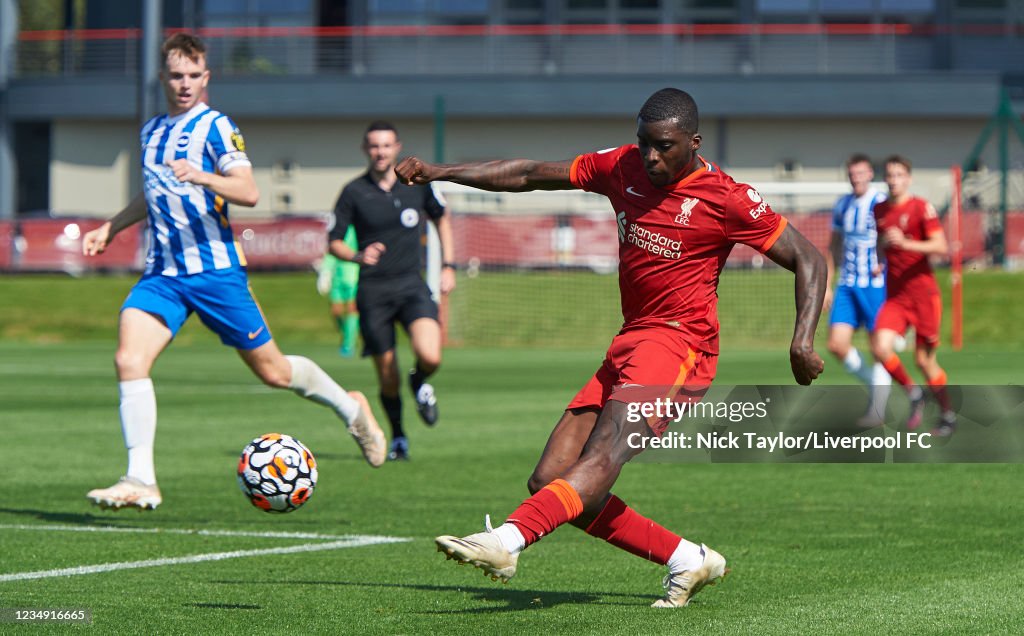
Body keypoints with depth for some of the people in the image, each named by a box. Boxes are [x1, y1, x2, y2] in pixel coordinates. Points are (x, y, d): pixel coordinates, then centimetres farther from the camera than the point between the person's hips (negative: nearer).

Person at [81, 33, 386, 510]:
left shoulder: (214, 127, -6)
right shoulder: (151, 130, 15)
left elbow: (249, 192, -18)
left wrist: (200, 177, -34)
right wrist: (110, 227, 28)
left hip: (214, 269, -5)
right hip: (161, 273, 5)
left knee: (272, 371, 4)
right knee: (129, 359, -17)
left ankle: (351, 409, 31)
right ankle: (141, 481, -17)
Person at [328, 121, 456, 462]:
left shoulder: (417, 183, 3)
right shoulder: (354, 192, -1)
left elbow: (441, 218, 21)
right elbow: (333, 242, 4)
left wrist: (448, 265, 13)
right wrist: (358, 256, -17)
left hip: (412, 285, 1)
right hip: (373, 290, 0)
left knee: (430, 357, -23)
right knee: (388, 379, 1)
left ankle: (420, 383, 14)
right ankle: (398, 437, 26)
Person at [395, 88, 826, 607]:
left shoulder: (727, 199, -6)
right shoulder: (622, 167, 9)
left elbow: (808, 261, -1)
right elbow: (531, 176, 15)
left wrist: (803, 340, -14)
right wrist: (438, 173, 9)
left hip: (679, 342, -8)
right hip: (629, 344, 8)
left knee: (606, 450, -31)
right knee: (548, 481, -2)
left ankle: (506, 542, -51)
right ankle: (688, 560, 4)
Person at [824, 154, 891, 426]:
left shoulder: (882, 204, -7)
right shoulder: (842, 205, 11)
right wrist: (827, 284, 17)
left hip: (875, 285, -5)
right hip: (846, 286, 5)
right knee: (837, 344, -4)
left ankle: (877, 409, 6)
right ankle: (874, 383, 18)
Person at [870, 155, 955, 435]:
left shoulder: (921, 208, -7)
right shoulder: (879, 210, 10)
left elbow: (941, 246, -17)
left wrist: (906, 244, -29)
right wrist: (879, 262, 10)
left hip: (922, 293, -5)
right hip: (894, 294, 5)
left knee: (924, 360, -1)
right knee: (880, 347, -16)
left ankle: (948, 416, 17)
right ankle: (913, 394, 8)